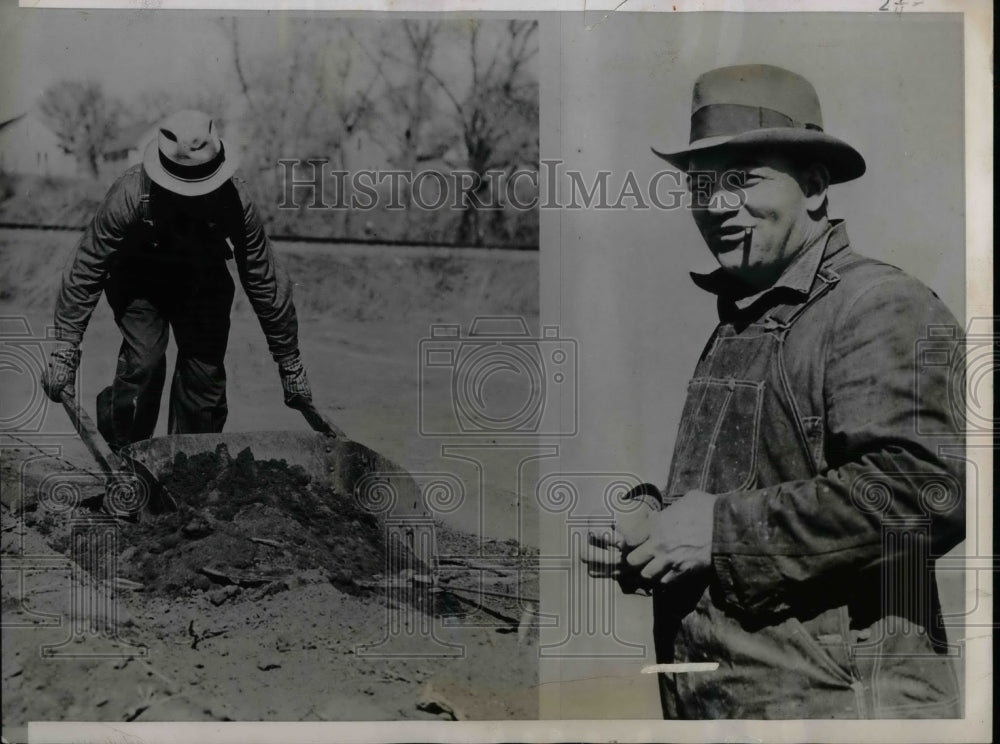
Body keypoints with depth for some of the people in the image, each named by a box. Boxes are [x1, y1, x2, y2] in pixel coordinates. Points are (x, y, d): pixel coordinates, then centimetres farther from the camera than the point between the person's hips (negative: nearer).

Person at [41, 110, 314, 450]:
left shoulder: (236, 199, -31)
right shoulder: (129, 195, -35)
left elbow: (265, 282, -21)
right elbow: (85, 270, -24)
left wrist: (290, 363, -15)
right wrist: (65, 349, -25)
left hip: (203, 281, 2)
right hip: (138, 280, -1)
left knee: (206, 370, -10)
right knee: (144, 361, -22)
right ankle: (124, 456, 3)